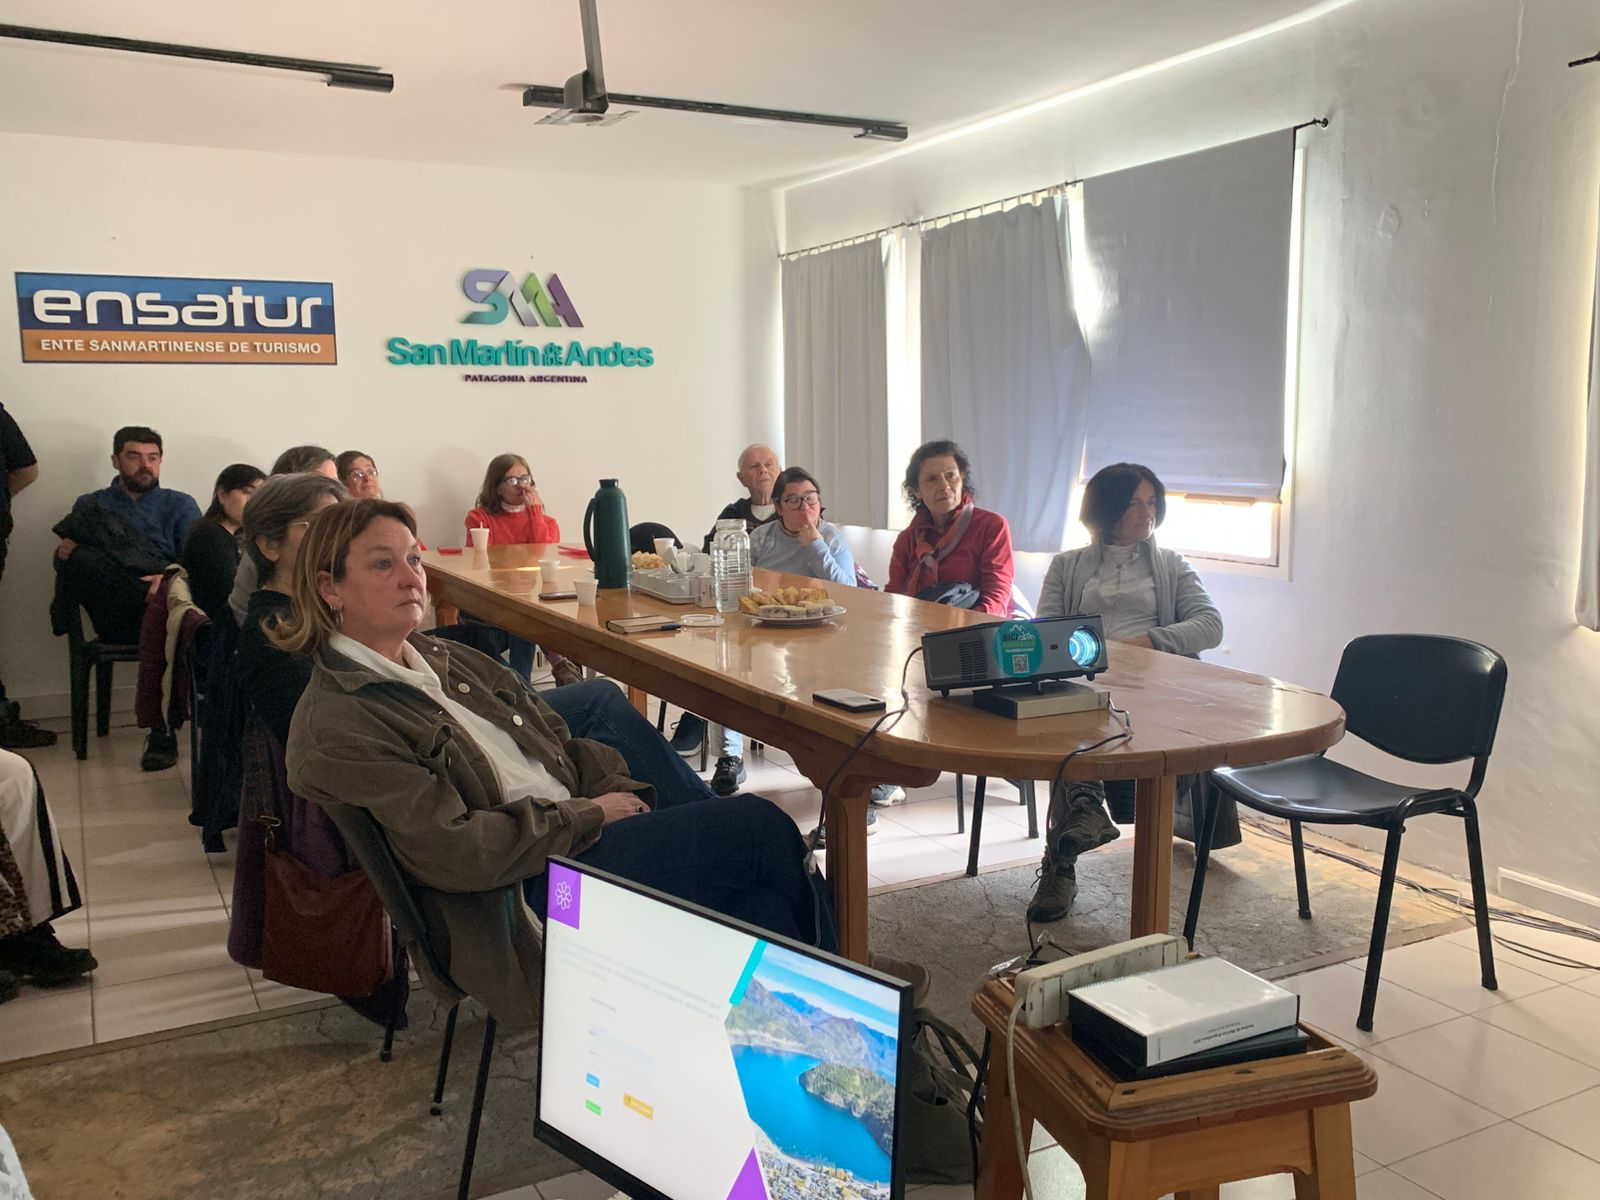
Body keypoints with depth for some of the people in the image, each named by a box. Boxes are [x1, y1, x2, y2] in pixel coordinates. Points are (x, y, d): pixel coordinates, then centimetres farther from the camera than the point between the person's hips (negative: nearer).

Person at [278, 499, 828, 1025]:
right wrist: (590, 813, -11)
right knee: (759, 826, -15)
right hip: (525, 895, -8)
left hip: (586, 832, 8)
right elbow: (454, 852, -17)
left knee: (762, 908, -15)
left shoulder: (447, 660, 16)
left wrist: (618, 789, -4)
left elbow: (561, 745, 16)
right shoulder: (332, 728, -10)